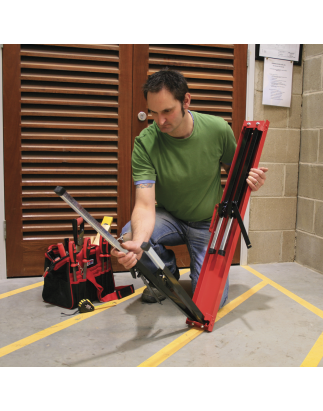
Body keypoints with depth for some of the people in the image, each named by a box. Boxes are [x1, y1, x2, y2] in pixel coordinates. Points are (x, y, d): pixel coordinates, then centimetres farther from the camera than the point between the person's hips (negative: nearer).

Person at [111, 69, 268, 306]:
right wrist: (137, 243, -51)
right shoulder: (145, 143, -23)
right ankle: (169, 273, 3)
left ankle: (198, 271, 24)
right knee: (129, 235, -32)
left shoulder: (218, 129, -18)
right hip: (169, 217, 1)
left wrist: (249, 179, -23)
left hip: (208, 224, 0)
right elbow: (145, 205, -30)